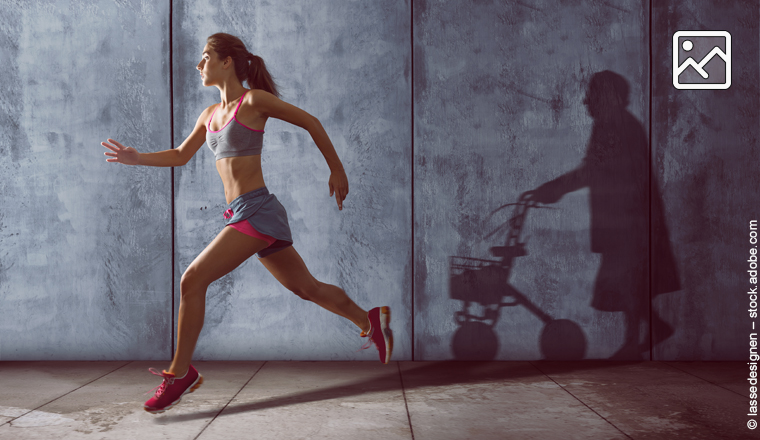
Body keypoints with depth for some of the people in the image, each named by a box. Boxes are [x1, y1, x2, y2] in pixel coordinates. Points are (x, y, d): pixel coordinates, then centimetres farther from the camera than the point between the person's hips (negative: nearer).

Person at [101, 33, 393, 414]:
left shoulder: (254, 100, -6)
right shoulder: (210, 114, 16)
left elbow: (311, 123, 0)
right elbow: (181, 156, 25)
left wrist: (337, 170, 6)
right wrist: (137, 159, 12)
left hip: (257, 211, -8)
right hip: (240, 214, 8)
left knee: (193, 279, -14)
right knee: (305, 287, 16)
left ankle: (180, 373, -1)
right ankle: (370, 321, 33)